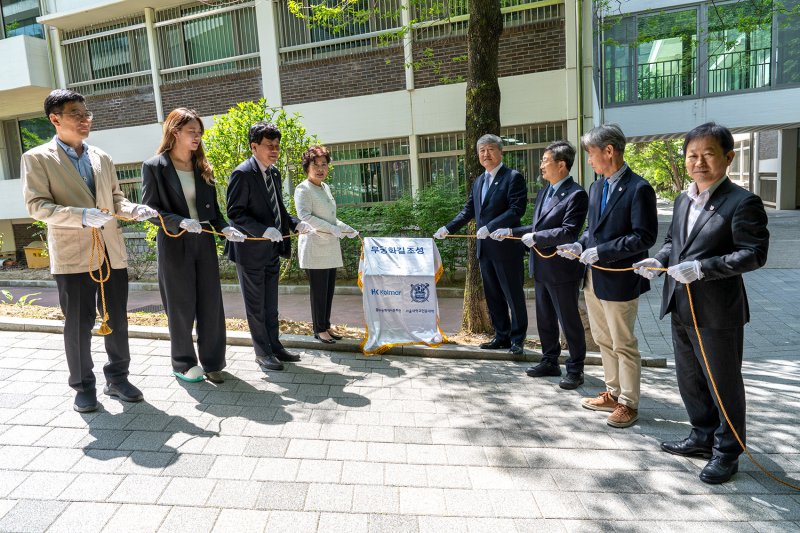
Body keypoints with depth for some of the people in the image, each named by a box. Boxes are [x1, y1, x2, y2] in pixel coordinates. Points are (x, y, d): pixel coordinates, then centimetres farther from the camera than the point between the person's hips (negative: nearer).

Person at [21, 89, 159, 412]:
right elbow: (36, 205, -9)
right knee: (79, 324, 5)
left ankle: (117, 378, 27)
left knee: (117, 320, 11)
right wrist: (81, 215, -24)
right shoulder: (37, 158, -1)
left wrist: (134, 210, -4)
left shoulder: (102, 158, 13)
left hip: (112, 251, 5)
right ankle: (83, 387, 21)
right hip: (73, 255, -4)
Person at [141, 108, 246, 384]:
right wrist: (181, 222, -23)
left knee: (211, 304, 5)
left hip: (204, 242, 4)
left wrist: (224, 228, -7)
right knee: (181, 306, 5)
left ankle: (212, 362, 18)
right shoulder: (154, 167, -3)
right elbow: (150, 208, -7)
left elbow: (212, 207, 11)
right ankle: (184, 364, 22)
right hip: (174, 244, -4)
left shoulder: (202, 167, 11)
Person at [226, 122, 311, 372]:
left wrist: (295, 224, 1)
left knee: (270, 304, 17)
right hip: (251, 250, -8)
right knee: (256, 305, 7)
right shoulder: (242, 173, -15)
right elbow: (235, 213, -18)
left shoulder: (274, 173, 10)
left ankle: (274, 345, 30)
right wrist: (263, 230, -28)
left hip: (272, 248, 8)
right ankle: (262, 352, 19)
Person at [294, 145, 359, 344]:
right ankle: (319, 329, 10)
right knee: (319, 290, -1)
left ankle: (326, 326, 21)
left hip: (331, 247, 8)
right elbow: (304, 216, -19)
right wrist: (333, 229, -20)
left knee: (329, 290, 10)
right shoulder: (303, 189, -7)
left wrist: (348, 230, 19)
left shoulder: (325, 187, 17)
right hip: (314, 247, -8)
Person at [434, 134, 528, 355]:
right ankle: (502, 336, 25)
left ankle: (517, 339, 14)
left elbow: (516, 210, -16)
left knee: (514, 295, 2)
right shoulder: (478, 181, 16)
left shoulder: (513, 177, -7)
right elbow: (468, 211, 19)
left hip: (506, 246, -7)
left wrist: (490, 227, -23)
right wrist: (448, 228, 9)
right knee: (493, 295, 13)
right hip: (485, 248, 8)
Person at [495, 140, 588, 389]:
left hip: (562, 269, -9)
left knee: (569, 321, 5)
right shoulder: (544, 192, 12)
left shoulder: (576, 195, -15)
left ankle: (575, 370, 20)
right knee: (545, 319, 19)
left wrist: (536, 237, -23)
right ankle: (550, 361, 35)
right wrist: (510, 232, 9)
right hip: (541, 268, 9)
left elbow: (569, 232, -24)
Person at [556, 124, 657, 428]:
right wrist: (580, 246, -1)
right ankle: (614, 393, 34)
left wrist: (601, 251, -22)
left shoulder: (638, 188, -14)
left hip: (619, 280, -8)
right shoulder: (596, 187, 10)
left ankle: (629, 403, 21)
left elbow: (644, 237, -19)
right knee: (603, 340, 18)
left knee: (623, 345, 5)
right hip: (594, 277, 8)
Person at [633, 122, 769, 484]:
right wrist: (658, 260, 1)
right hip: (681, 309, 8)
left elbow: (754, 253, -17)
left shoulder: (742, 202, -12)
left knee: (723, 384, 9)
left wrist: (702, 268, -27)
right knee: (689, 380, 20)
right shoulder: (683, 201, 11)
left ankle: (727, 452, 28)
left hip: (718, 312, -7)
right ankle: (703, 437, 39)